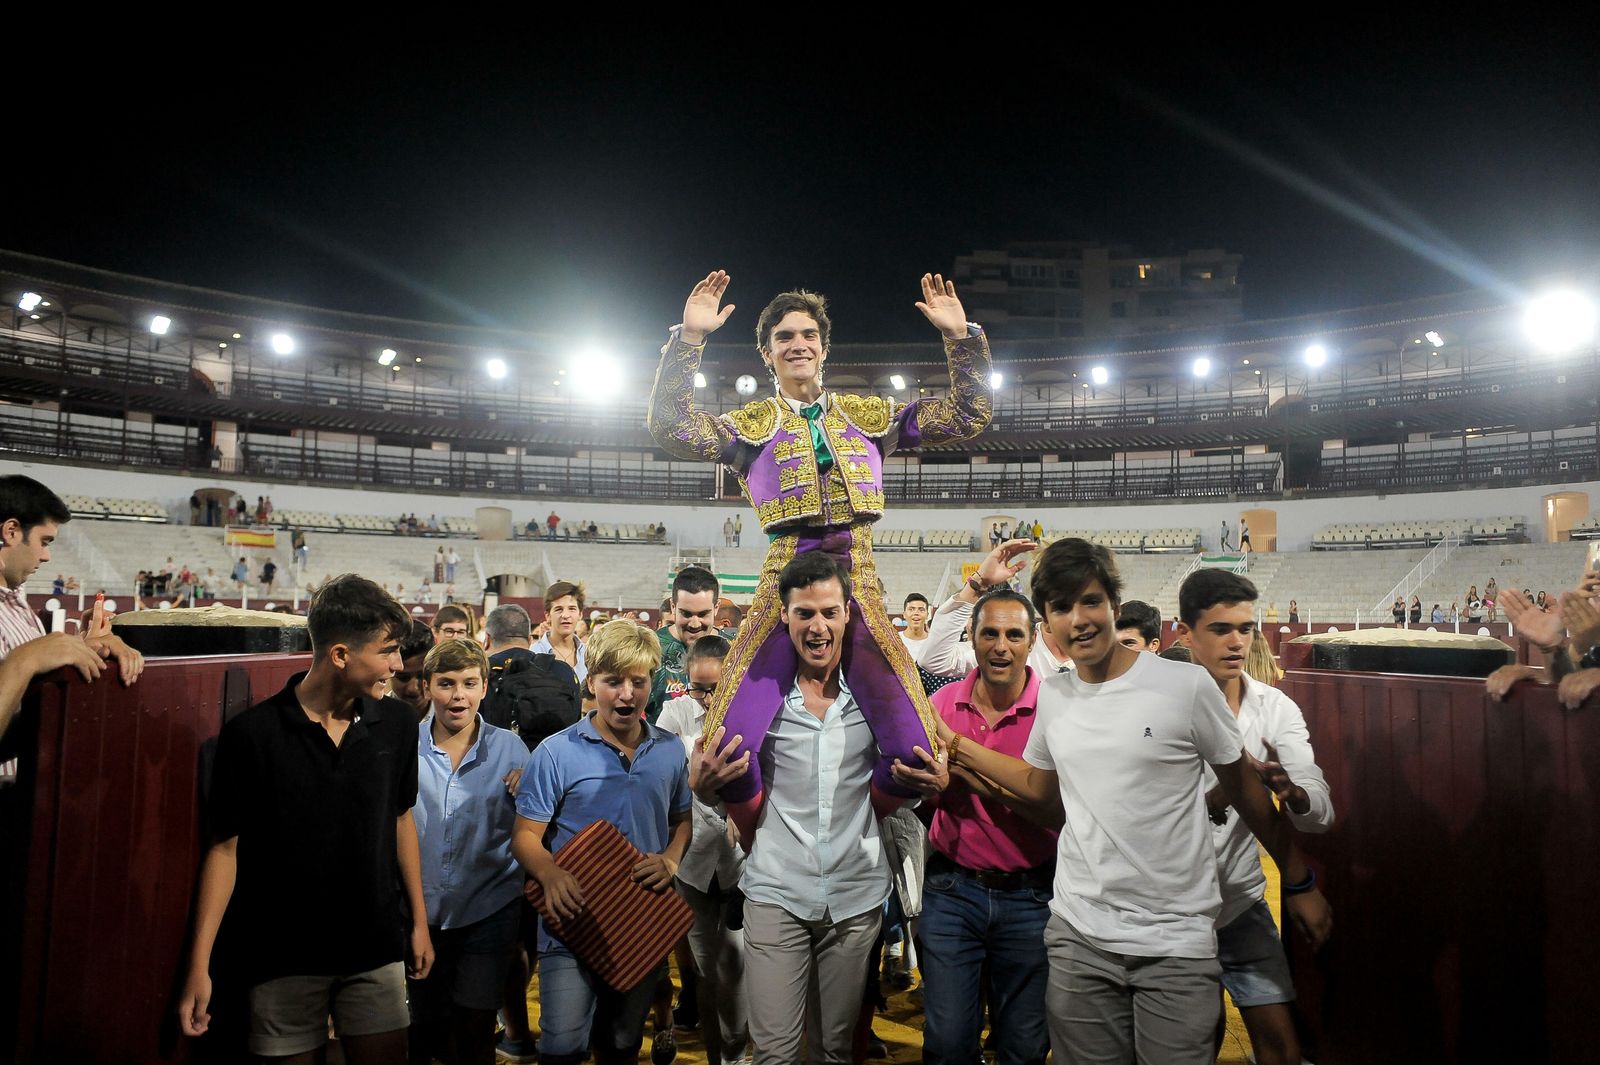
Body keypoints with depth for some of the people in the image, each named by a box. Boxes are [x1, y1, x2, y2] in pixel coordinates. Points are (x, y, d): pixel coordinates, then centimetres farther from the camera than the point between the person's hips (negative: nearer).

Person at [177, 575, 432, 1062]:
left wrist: (418, 920, 10)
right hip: (284, 955, -2)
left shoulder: (397, 723, -4)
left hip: (376, 948, 2)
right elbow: (225, 846, -6)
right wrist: (199, 966, -7)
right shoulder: (251, 734, -13)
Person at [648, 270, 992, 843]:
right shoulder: (752, 424, 11)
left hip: (860, 584, 2)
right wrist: (689, 338, -9)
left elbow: (967, 415, 15)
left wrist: (961, 336, 5)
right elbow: (670, 427, -5)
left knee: (916, 753, -12)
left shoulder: (867, 414, 17)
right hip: (785, 583, -1)